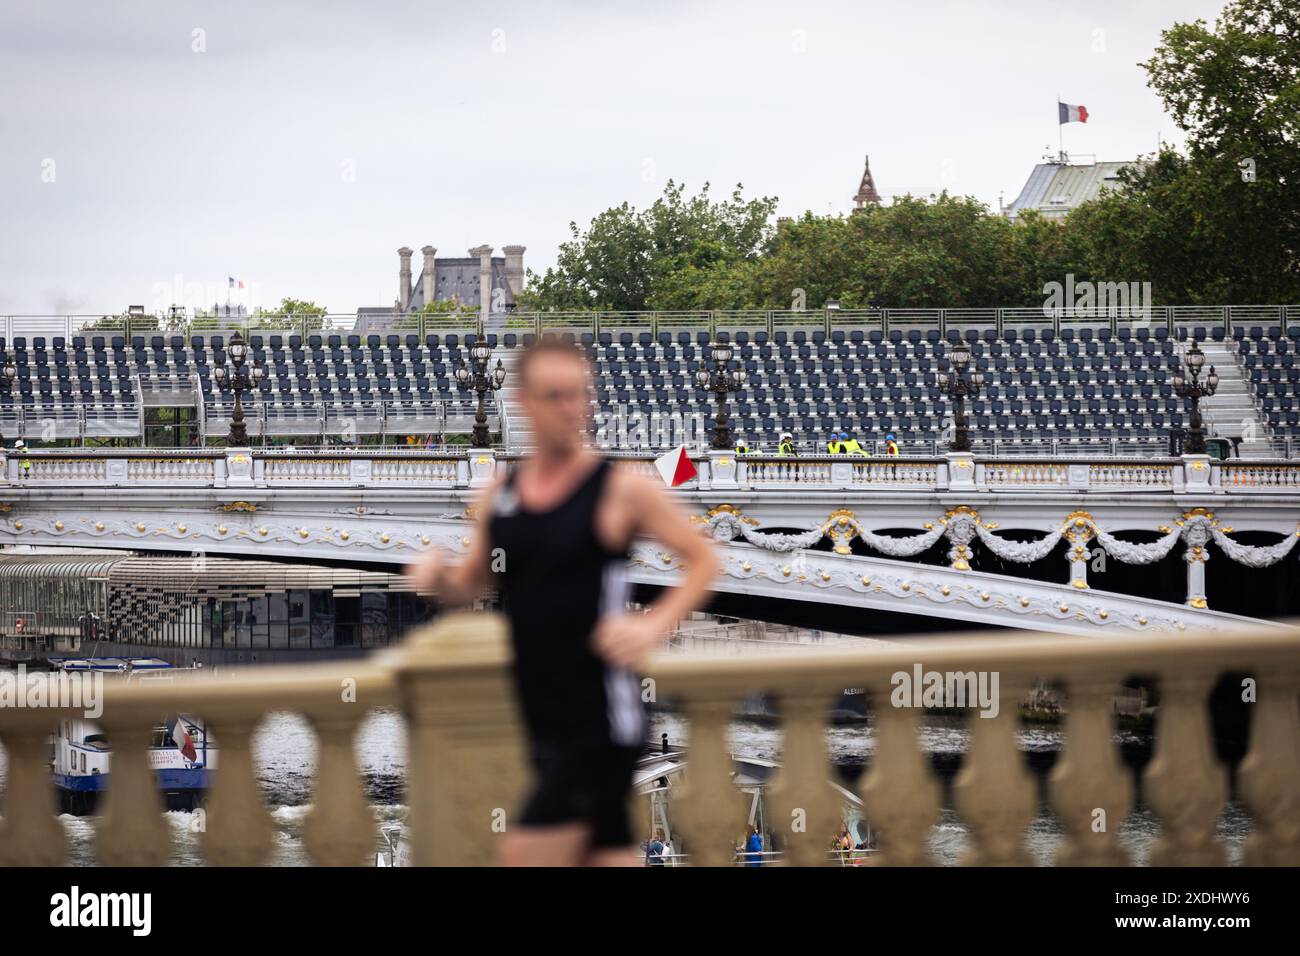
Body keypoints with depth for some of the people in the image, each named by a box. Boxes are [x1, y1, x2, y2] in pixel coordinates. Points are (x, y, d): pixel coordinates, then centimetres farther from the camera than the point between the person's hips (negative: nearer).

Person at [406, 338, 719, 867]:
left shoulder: (622, 488, -7)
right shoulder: (499, 495, 8)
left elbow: (703, 559, -3)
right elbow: (472, 584, 20)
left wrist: (655, 625, -16)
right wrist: (437, 577, -2)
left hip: (601, 718, -6)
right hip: (542, 718, 6)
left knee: (526, 852, -11)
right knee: (609, 853, 9)